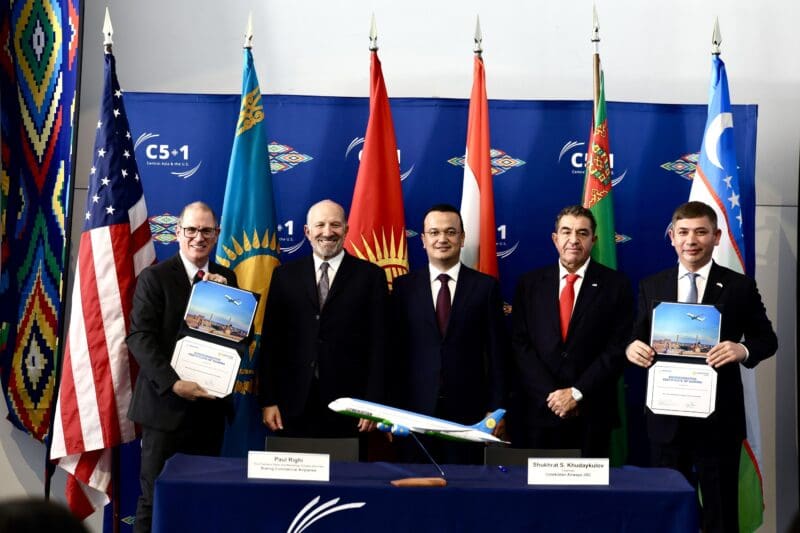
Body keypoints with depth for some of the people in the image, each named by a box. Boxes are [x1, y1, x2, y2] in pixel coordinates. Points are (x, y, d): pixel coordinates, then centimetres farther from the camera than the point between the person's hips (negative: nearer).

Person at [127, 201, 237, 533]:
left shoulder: (225, 279, 11)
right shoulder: (155, 277, -3)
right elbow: (140, 337, -12)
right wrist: (173, 383, -22)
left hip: (210, 404, 4)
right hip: (167, 403, -4)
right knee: (156, 497, 1)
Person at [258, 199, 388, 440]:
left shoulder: (370, 275, 4)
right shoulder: (285, 275, 9)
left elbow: (378, 343, 1)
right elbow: (270, 341, 7)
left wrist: (373, 402, -6)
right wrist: (268, 400, 1)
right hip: (294, 407, 2)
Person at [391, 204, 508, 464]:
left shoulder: (485, 286, 3)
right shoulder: (403, 286, 5)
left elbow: (497, 352, 3)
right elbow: (395, 349, 4)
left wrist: (497, 408, -1)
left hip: (469, 409, -1)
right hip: (415, 408, 1)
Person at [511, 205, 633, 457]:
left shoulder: (616, 285, 0)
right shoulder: (530, 284, 6)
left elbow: (618, 348, -5)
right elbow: (520, 344, 1)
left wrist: (577, 393, -11)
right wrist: (551, 394, -10)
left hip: (592, 412, -1)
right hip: (540, 409, 1)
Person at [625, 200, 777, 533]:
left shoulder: (740, 286, -1)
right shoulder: (651, 287, 7)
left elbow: (767, 339, 1)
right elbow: (639, 337, 8)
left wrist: (744, 350, -21)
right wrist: (632, 347, -15)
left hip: (719, 417, -2)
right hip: (666, 416, 2)